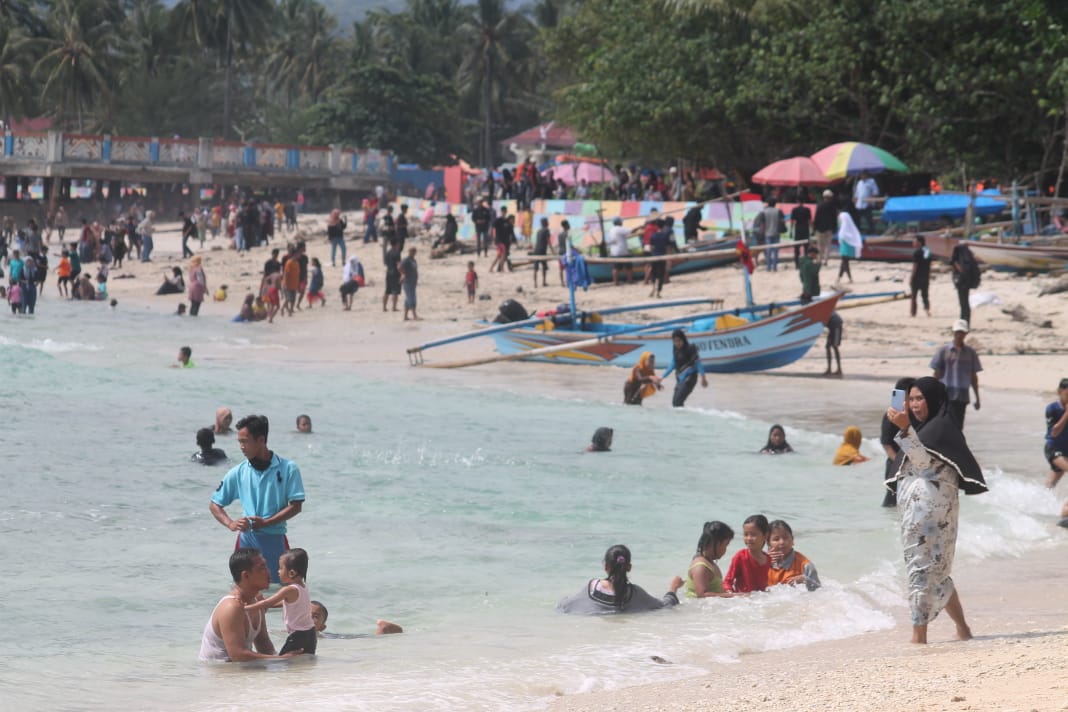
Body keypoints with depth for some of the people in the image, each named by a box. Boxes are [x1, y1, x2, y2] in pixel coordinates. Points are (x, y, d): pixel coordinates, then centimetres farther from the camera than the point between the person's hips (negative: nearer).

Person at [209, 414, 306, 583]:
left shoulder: (288, 469, -4)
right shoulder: (238, 473, 4)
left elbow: (296, 506, -6)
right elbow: (215, 505, 9)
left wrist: (266, 522, -17)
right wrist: (231, 524, -10)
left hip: (275, 539, -2)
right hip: (247, 539, 2)